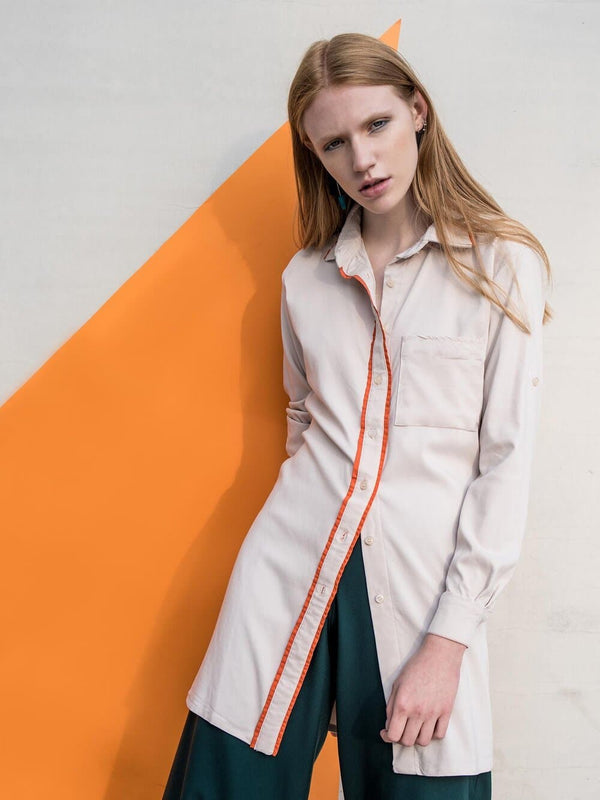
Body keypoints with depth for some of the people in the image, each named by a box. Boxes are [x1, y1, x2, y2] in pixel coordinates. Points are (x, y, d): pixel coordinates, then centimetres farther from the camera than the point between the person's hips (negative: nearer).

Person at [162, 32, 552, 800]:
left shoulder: (502, 265, -1)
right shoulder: (305, 279, 9)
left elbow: (506, 461, -5)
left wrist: (451, 640, -9)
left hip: (422, 578, -2)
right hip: (291, 565, 3)